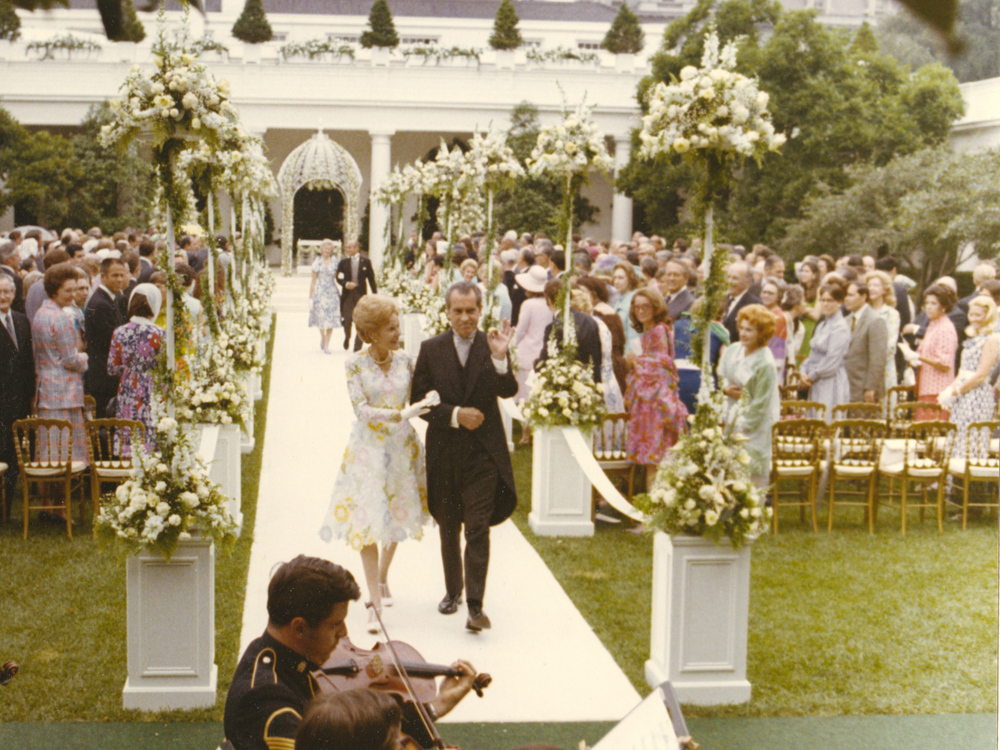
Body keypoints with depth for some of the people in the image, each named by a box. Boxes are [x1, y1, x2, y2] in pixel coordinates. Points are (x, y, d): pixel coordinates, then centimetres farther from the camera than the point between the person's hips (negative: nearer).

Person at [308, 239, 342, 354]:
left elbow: (336, 278, 13)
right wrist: (311, 296, 0)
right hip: (320, 292, -1)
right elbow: (313, 281, 3)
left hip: (332, 293, 1)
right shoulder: (317, 262, 2)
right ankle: (322, 337, 32)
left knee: (331, 319, -4)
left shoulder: (334, 262, 6)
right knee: (321, 317, 3)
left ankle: (326, 346, 1)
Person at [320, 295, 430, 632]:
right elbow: (361, 409, -16)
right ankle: (375, 602, -1)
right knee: (368, 520, -6)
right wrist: (395, 414, -27)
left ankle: (382, 578, 38)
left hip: (401, 446, 4)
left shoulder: (404, 360, 1)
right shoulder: (355, 364, -9)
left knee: (398, 515, 12)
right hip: (368, 449, -4)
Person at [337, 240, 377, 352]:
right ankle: (347, 337, 24)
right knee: (347, 318, -5)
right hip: (347, 293, 0)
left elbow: (371, 279, 6)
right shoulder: (344, 262, 5)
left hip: (361, 293, 0)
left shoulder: (366, 262, 4)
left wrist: (375, 294, 3)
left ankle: (357, 346, 3)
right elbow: (338, 278, 7)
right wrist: (345, 284, -13)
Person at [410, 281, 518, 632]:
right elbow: (419, 401, -1)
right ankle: (453, 591, 36)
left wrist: (500, 358, -33)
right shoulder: (431, 349, 0)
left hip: (483, 452, -2)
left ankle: (475, 605, -8)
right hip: (444, 452, 3)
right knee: (448, 527, 17)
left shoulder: (492, 346, -4)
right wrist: (455, 415, -15)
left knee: (478, 528, -9)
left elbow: (508, 392, -17)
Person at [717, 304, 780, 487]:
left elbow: (760, 405, -18)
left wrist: (741, 428, -15)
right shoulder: (733, 350, 1)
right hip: (732, 415, 7)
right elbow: (721, 375, 16)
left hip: (755, 424, -7)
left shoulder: (765, 364, -20)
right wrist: (726, 388, -7)